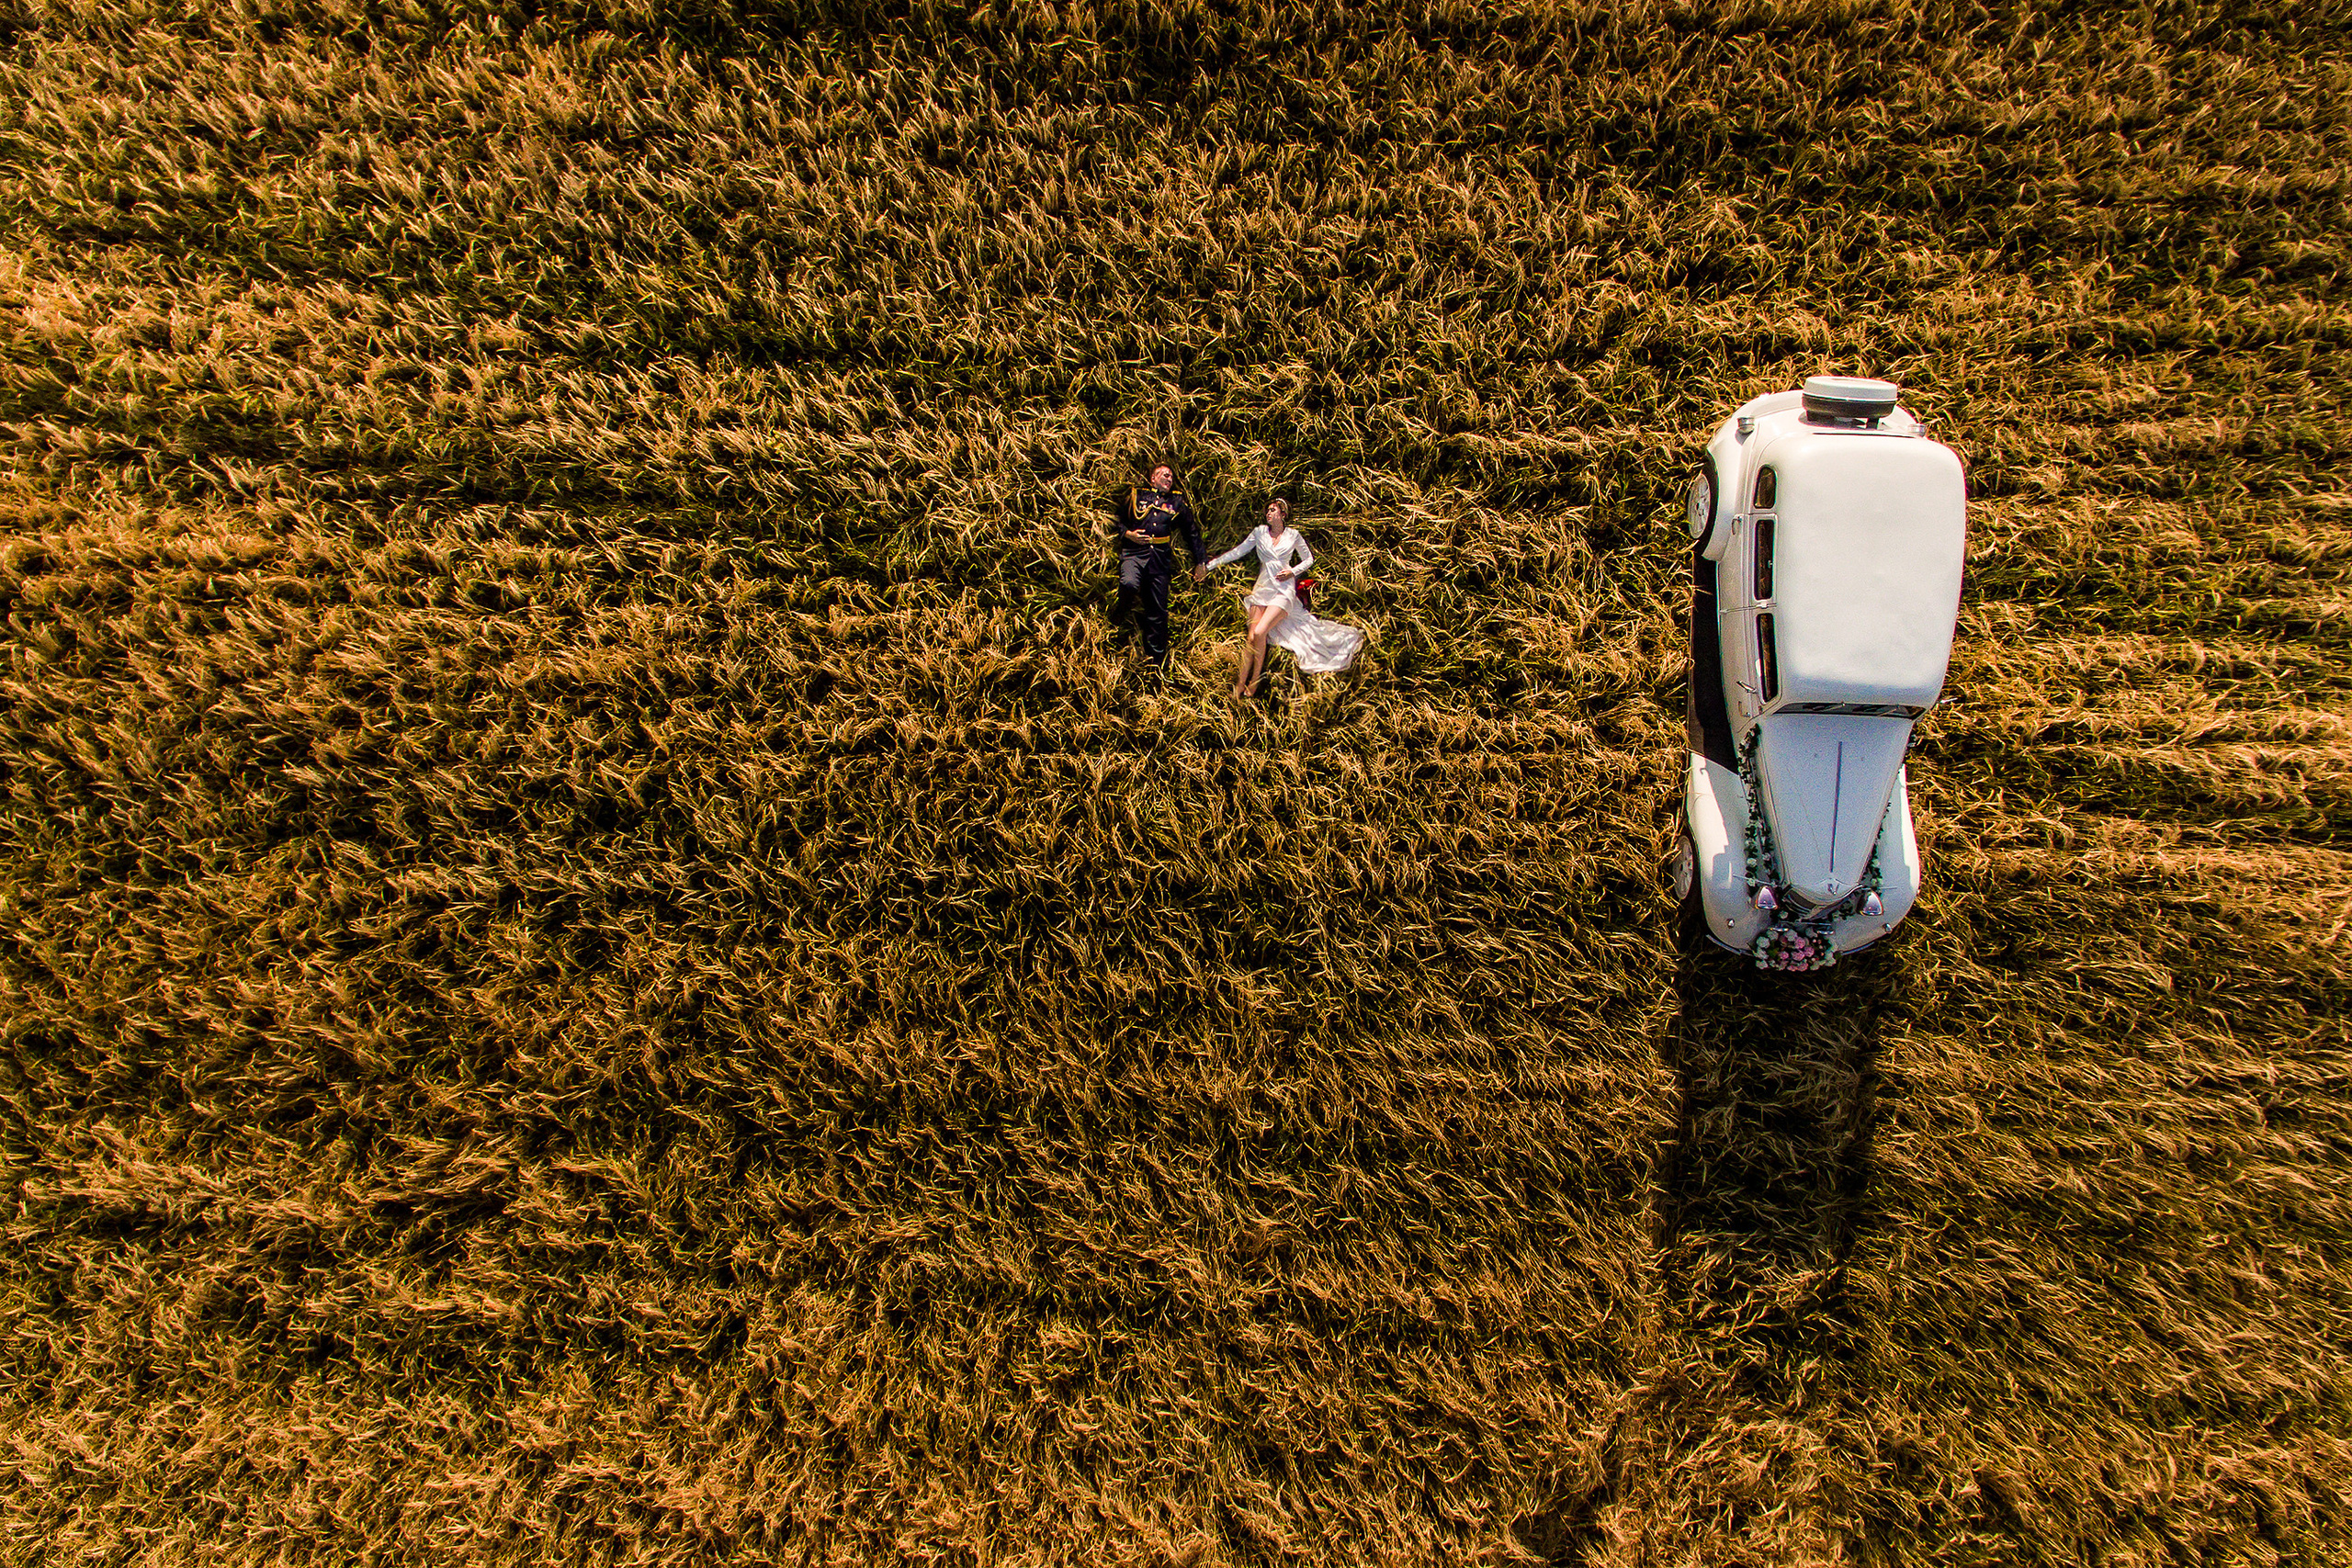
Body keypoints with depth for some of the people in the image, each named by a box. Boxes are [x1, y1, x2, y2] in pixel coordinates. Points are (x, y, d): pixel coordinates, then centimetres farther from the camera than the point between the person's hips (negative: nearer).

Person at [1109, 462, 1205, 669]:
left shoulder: (1177, 501, 20)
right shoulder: (1135, 495, 13)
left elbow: (1192, 532, 25)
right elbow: (1115, 519, 16)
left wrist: (1199, 562, 22)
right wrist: (1127, 534, -3)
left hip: (1161, 558, 2)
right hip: (1135, 552, -2)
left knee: (1158, 611, 1)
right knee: (1129, 584, -36)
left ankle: (1158, 658, 12)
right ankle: (1124, 615, -3)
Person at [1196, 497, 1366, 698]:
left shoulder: (1293, 535, 3)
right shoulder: (1260, 532, 7)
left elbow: (1309, 559, 14)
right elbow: (1238, 552, 9)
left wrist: (1292, 572, -4)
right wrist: (1209, 566, 5)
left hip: (1283, 591, -3)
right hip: (1263, 589, 3)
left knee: (1260, 632, -19)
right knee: (1252, 636, -8)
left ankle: (1253, 685, -5)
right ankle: (1240, 685, -3)